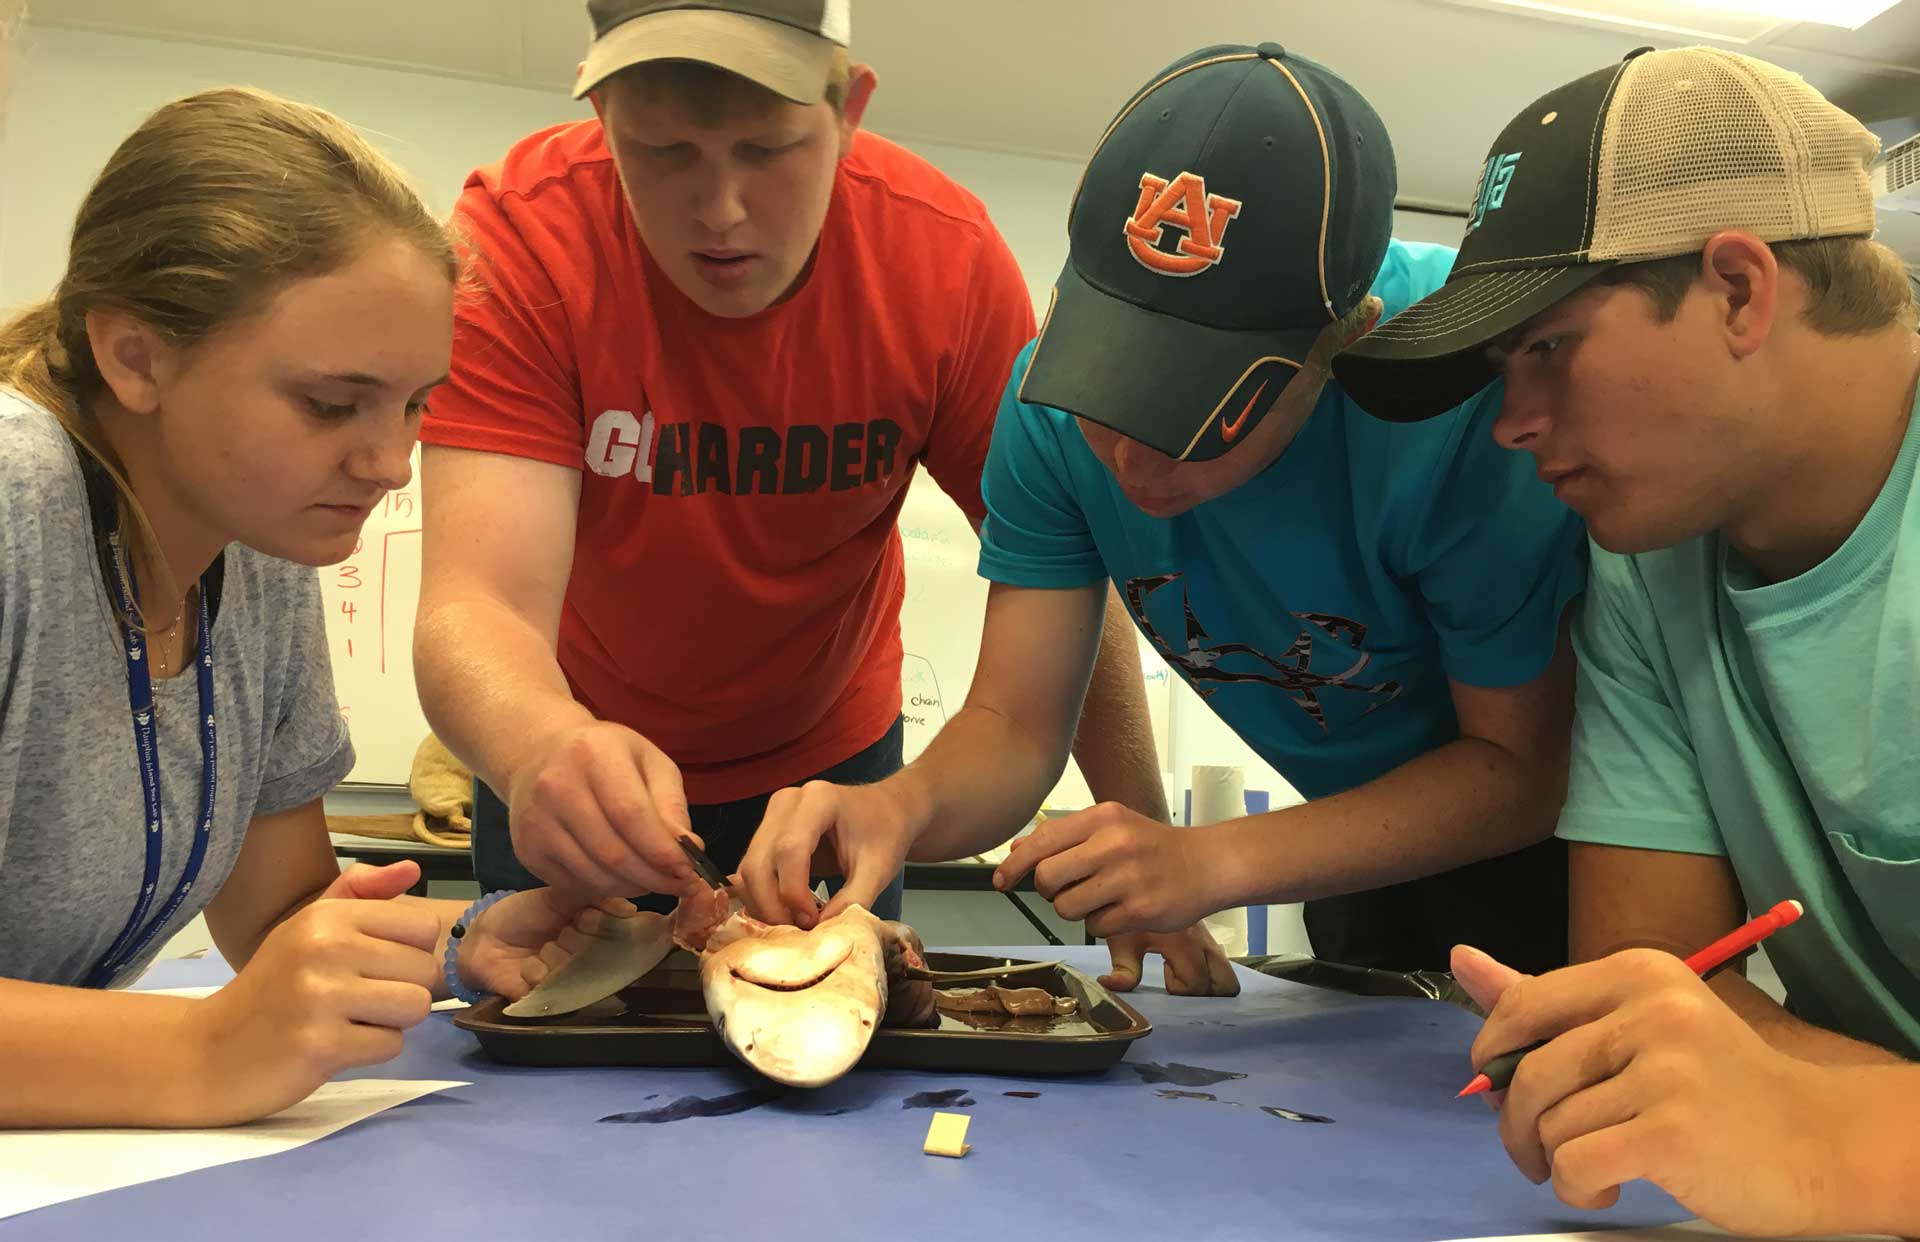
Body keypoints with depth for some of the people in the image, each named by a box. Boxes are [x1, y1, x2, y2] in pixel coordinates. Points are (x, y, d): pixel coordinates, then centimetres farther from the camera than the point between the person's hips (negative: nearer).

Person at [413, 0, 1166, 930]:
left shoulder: (947, 255, -22)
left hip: (835, 759, 1)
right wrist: (547, 753, -56)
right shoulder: (521, 235, -27)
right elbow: (477, 605, -34)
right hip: (576, 766, -1)